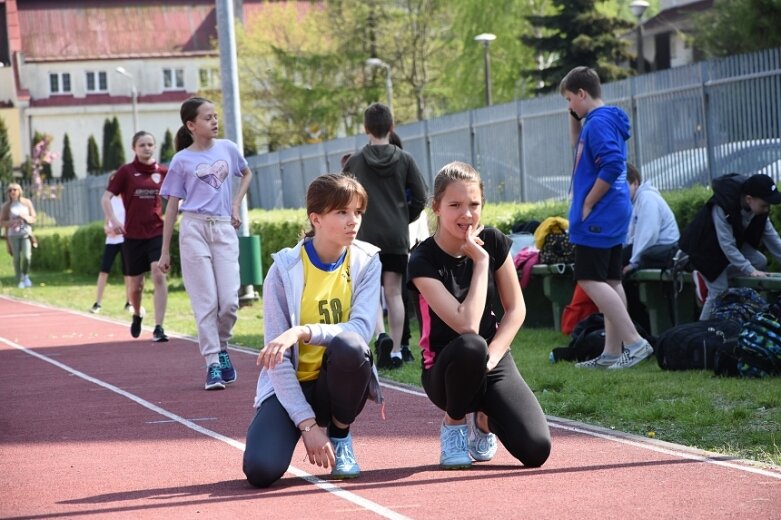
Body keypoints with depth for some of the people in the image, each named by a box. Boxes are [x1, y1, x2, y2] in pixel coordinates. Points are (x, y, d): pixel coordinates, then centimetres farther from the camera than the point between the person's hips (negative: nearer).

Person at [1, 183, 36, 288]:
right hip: (13, 235, 0)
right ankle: (19, 281, 6)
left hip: (26, 233, 0)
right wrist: (12, 222, -14)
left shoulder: (27, 203, 6)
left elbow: (33, 219, 9)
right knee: (17, 258, -4)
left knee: (26, 256, -13)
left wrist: (25, 217, -12)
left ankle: (25, 275, 13)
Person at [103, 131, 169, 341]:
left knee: (159, 275, -17)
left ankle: (158, 327, -16)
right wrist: (113, 220, -19)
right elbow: (106, 198, -4)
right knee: (135, 283, 8)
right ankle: (137, 315, 40)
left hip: (157, 232, 0)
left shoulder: (162, 172, 4)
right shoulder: (126, 171, -3)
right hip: (133, 235, 0)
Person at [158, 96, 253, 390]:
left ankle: (221, 347, 20)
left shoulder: (227, 149, 8)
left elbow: (246, 173, 28)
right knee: (206, 301, -5)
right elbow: (172, 206, 4)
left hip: (224, 228, 2)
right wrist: (165, 251, 4)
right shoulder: (182, 160, 1)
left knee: (229, 301, -6)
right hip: (194, 229, -2)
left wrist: (236, 205, 13)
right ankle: (213, 364, -2)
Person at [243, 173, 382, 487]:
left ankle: (340, 437, -7)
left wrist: (303, 332, -35)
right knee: (261, 470, -27)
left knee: (349, 345, -35)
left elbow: (362, 329, -19)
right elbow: (277, 357, -13)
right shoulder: (285, 269, -10)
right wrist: (307, 423, -22)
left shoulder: (366, 262, -4)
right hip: (292, 385, -1)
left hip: (337, 381, 1)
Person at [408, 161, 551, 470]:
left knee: (536, 450, -20)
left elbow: (516, 309, 2)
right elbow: (467, 325, -26)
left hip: (494, 363, 4)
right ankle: (454, 423, -10)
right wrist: (481, 260, -22)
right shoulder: (423, 261, -17)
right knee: (470, 346, -41)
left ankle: (483, 418, 16)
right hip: (444, 371, -3)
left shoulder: (494, 242, -3)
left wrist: (491, 356, -14)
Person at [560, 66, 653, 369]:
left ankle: (634, 342, -15)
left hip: (597, 217, -10)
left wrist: (587, 204, -18)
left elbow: (612, 166, -27)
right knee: (609, 281, 10)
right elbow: (578, 143, 35)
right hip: (613, 218, 10)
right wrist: (575, 117, 18)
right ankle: (612, 352, 12)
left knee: (590, 280, -10)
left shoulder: (598, 123, -16)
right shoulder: (605, 121, 15)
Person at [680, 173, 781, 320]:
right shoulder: (722, 208, -37)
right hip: (705, 247, -8)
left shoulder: (758, 205, -15)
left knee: (760, 262, -5)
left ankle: (706, 278, 4)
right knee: (719, 292, -12)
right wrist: (750, 270, -36)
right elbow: (727, 245, -35)